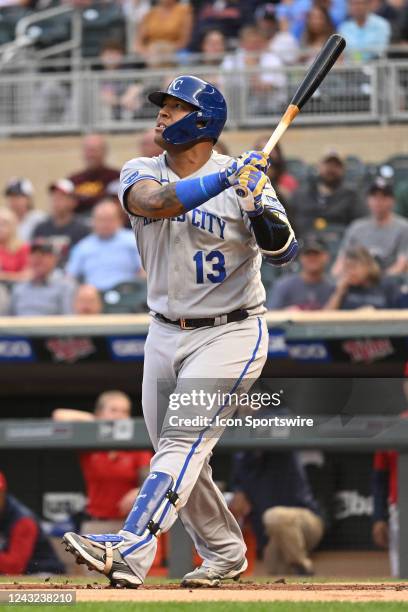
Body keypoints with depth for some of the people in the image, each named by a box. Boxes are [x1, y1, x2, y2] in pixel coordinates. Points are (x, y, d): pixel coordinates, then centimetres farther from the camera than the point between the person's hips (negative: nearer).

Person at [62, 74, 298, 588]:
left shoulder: (245, 180, -10)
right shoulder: (141, 172, 0)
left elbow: (283, 252, -19)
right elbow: (154, 202, -25)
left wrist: (261, 214, -40)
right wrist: (224, 179, -35)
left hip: (229, 334, -6)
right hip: (165, 337, 6)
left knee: (182, 443, -18)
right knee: (174, 455, 12)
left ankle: (129, 552, -32)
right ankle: (225, 554, 30)